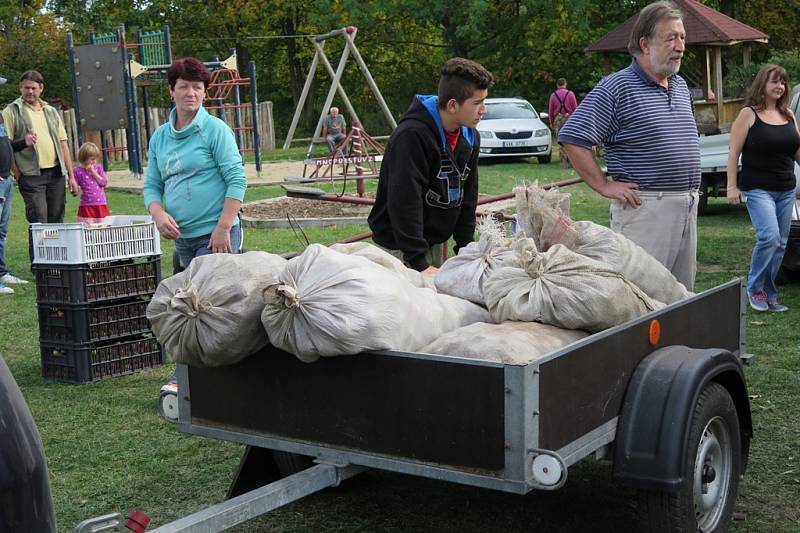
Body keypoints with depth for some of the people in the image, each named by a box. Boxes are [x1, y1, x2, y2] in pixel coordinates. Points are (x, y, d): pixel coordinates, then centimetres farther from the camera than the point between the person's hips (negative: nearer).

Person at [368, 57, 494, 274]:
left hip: (435, 242, 8)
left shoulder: (470, 138, 2)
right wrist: (420, 263, -30)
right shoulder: (411, 135, -25)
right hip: (398, 246, -8)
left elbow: (467, 198, 9)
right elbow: (405, 203, -29)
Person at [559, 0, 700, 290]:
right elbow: (572, 138, -17)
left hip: (688, 206, 8)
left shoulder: (681, 86, 14)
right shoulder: (617, 88, -11)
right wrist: (605, 186, -15)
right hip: (644, 208, -8)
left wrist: (691, 188, 19)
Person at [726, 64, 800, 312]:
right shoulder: (749, 114, -4)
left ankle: (769, 294, 15)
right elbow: (734, 151, -6)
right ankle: (755, 289, -1)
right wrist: (732, 185, -11)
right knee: (769, 237, -19)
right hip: (758, 189, -6)